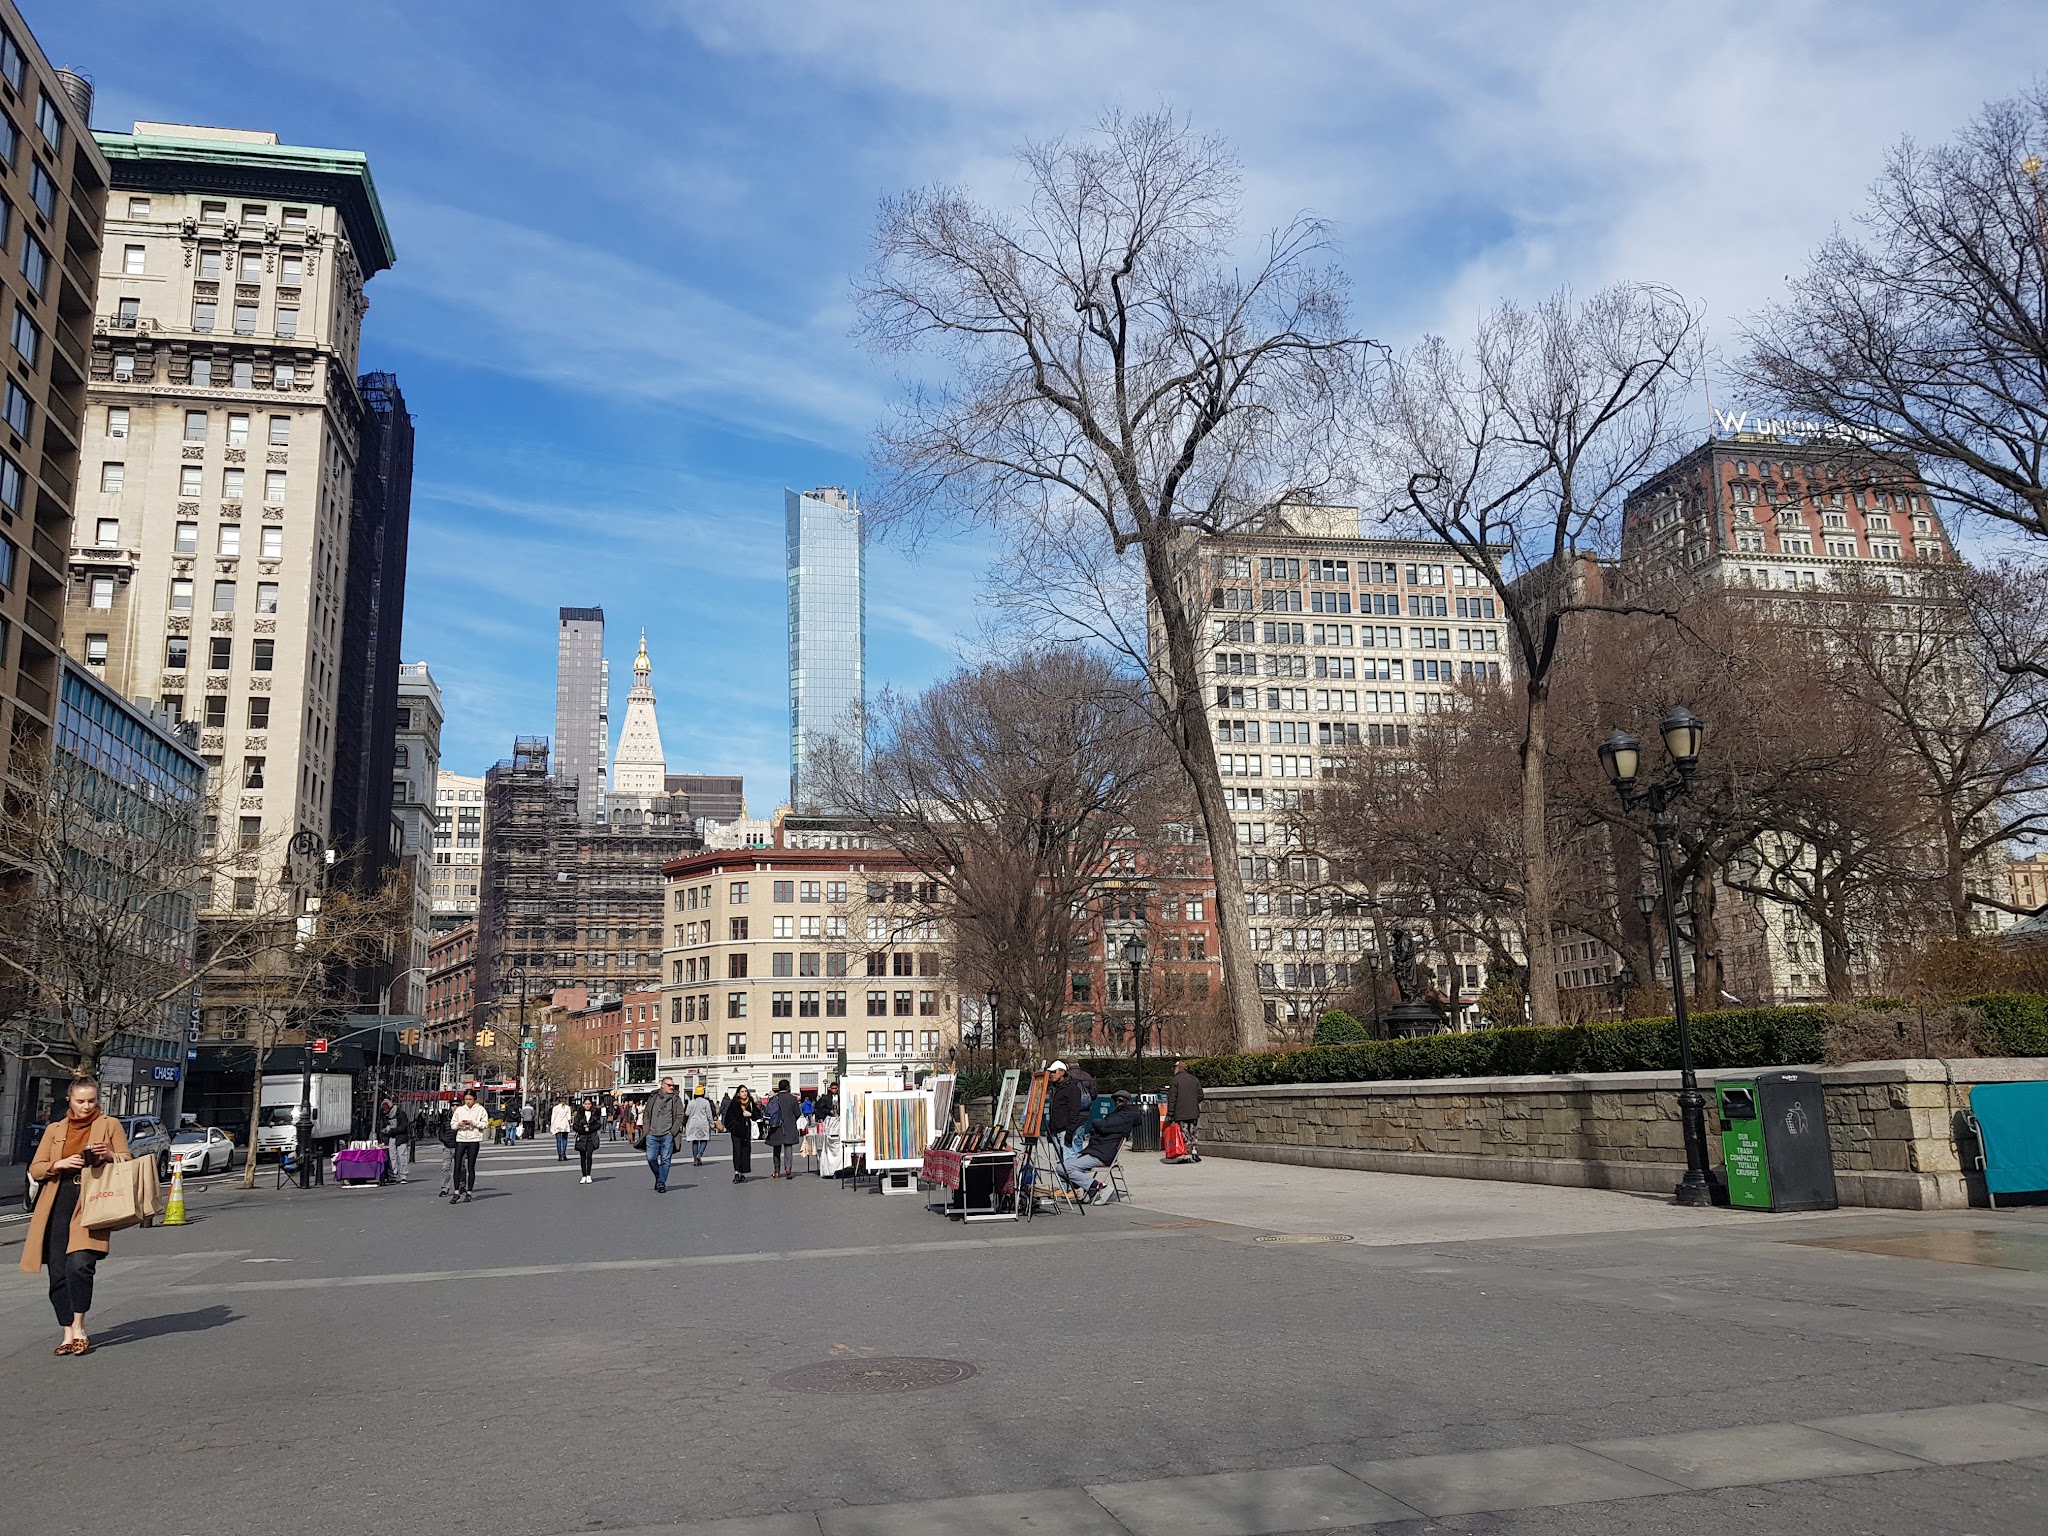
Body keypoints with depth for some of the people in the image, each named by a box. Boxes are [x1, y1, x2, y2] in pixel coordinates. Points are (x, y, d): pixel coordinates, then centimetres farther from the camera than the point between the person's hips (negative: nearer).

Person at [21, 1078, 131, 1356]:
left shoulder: (110, 1125, 10)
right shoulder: (54, 1129, 16)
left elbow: (127, 1163, 8)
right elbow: (35, 1169, 12)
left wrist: (110, 1156, -13)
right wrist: (59, 1164, -8)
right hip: (57, 1205, 3)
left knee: (79, 1265, -19)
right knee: (58, 1273, 2)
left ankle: (79, 1329, -5)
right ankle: (69, 1334, 13)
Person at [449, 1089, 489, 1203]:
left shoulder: (480, 1110, 3)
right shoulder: (460, 1110, 10)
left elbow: (485, 1124, -1)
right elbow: (452, 1124, 11)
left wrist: (473, 1123, -15)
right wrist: (458, 1124, -10)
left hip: (474, 1140, -2)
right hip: (461, 1139, 2)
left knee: (471, 1167, 2)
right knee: (457, 1166, -6)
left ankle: (469, 1192, 9)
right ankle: (456, 1193, -2)